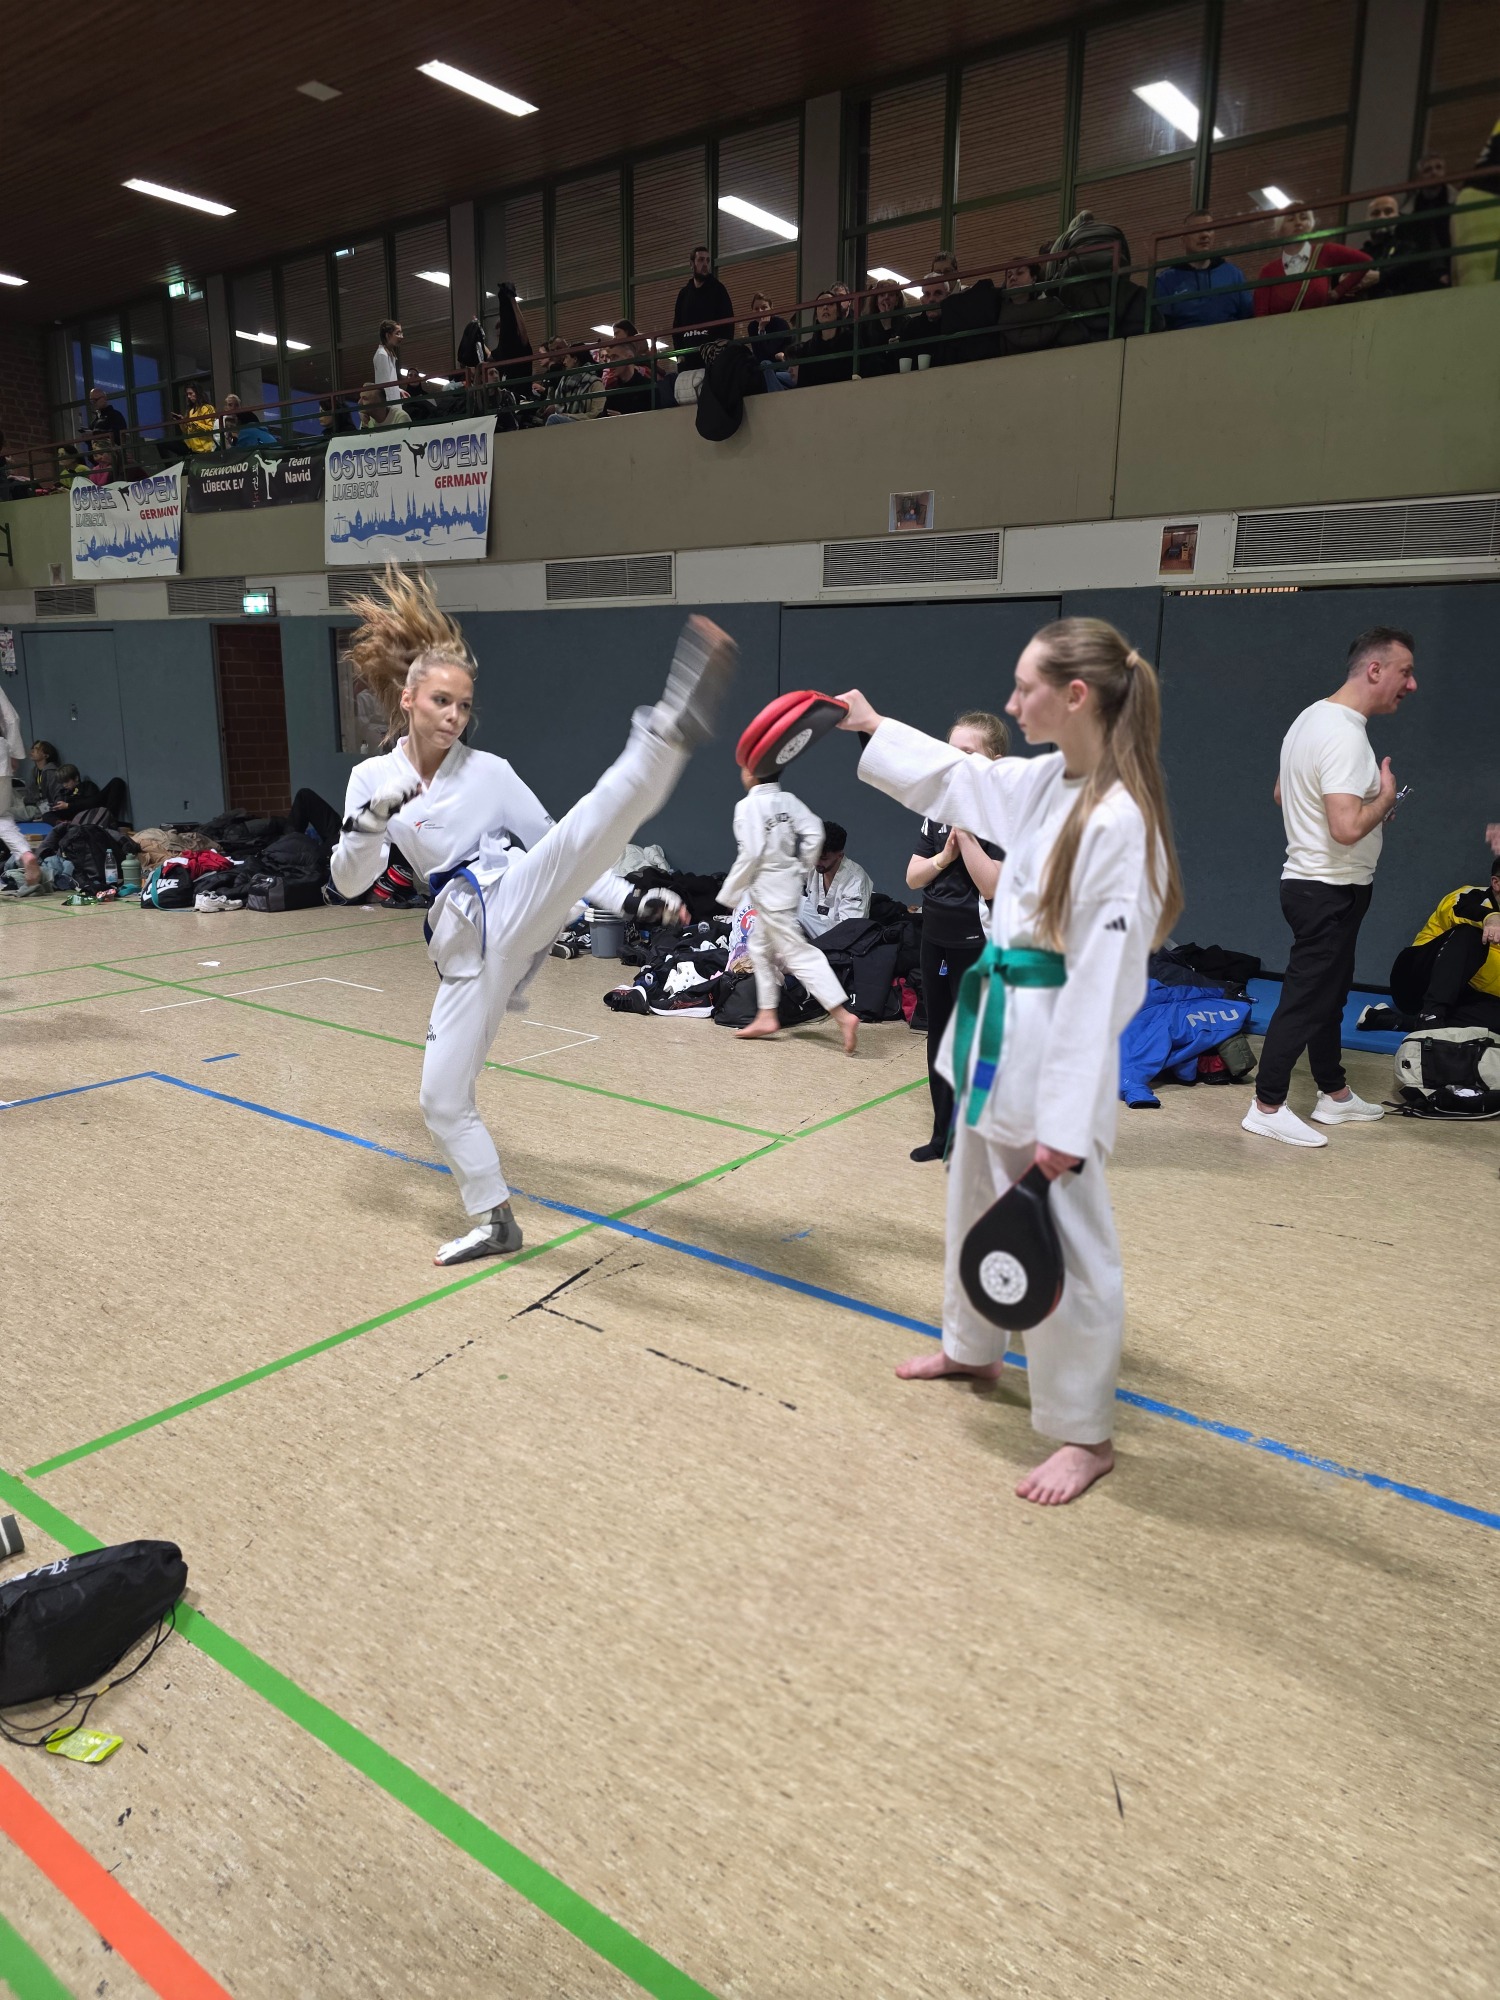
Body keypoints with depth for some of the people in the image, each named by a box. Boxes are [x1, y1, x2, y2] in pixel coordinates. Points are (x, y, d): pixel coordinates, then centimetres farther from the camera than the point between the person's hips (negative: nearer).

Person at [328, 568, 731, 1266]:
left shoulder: (489, 771, 6)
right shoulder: (372, 777, 10)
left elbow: (557, 843, 11)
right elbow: (348, 882, 2)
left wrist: (627, 898, 3)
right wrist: (370, 820, -17)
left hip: (519, 906, -3)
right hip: (467, 946, 3)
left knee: (592, 822, -33)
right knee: (443, 1098, 7)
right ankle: (493, 1222, 24)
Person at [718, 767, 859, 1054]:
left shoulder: (748, 806, -15)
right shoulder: (788, 800, 4)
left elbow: (750, 855, -20)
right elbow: (814, 833, -2)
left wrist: (728, 895, -10)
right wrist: (801, 868, 10)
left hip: (768, 888, -9)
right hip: (786, 882, 9)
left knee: (798, 955, -8)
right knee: (761, 949, 21)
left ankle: (843, 1015, -14)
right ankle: (767, 1016, 26)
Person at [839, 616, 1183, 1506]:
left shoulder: (1119, 819, -23)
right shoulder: (1046, 782, 3)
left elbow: (1102, 983, -24)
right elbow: (958, 778, 24)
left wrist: (1066, 1121, -22)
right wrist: (875, 727, 29)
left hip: (1056, 1050, -9)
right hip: (997, 1030, 10)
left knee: (1067, 1243, 3)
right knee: (977, 1203, 25)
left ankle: (1086, 1435, 22)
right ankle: (972, 1348, 48)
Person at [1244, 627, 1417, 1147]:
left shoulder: (1313, 717, 9)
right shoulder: (1345, 736, -23)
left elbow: (1282, 794, 21)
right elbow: (1347, 828, -32)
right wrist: (1386, 797, -13)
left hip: (1309, 881, 11)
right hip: (1330, 890, -11)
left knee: (1328, 994, 19)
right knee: (1306, 1000, -3)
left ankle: (1334, 1094, 32)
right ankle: (1267, 1106, 5)